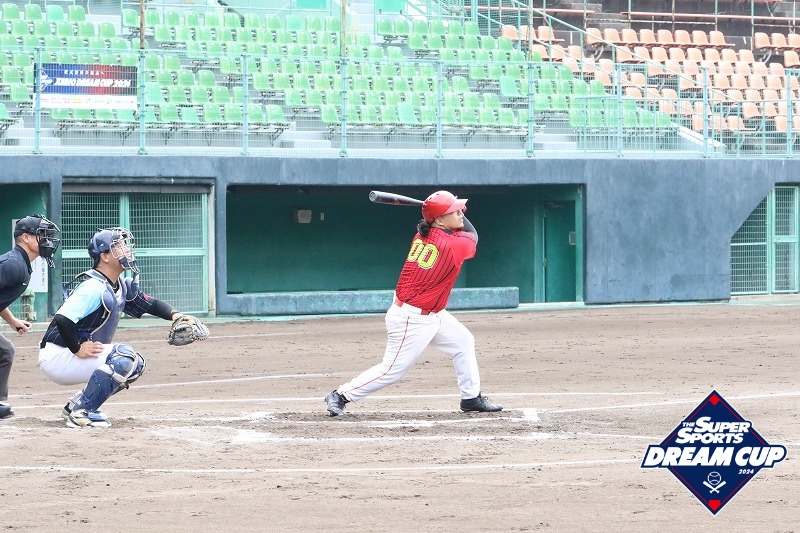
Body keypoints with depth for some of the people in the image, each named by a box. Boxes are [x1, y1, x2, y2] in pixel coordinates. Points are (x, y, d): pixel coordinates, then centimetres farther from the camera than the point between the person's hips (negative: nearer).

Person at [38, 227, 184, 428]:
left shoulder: (121, 286, 8)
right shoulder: (94, 287, -22)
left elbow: (147, 303, 14)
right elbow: (62, 320, -31)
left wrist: (174, 315, -5)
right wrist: (78, 350, -22)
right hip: (56, 358, -10)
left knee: (137, 364, 11)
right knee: (124, 356, -23)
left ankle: (76, 405, 11)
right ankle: (81, 412, -17)